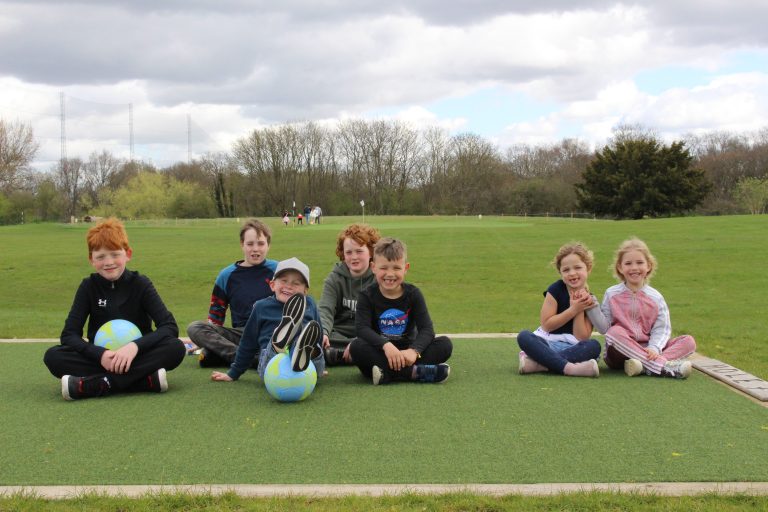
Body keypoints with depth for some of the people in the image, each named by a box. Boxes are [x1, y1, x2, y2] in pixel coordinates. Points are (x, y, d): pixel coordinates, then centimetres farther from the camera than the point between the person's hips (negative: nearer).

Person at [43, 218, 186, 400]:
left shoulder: (140, 284, -5)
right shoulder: (88, 286, -2)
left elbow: (170, 327, -15)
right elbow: (69, 334, -8)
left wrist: (135, 346, -32)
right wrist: (100, 354, -27)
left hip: (137, 358, -1)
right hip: (101, 359, 1)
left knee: (176, 348, -30)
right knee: (53, 356, -24)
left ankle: (90, 385, -34)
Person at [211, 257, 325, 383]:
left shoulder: (309, 304, 16)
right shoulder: (262, 307, 11)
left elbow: (319, 337, 28)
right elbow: (248, 343, 18)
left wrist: (320, 367, 33)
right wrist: (233, 374, 20)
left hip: (308, 369, 2)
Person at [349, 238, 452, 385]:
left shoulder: (413, 294, 0)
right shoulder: (367, 296, -4)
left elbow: (426, 329, -10)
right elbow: (362, 328, -19)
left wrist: (414, 351, -32)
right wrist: (386, 345, -37)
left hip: (406, 352, 2)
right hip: (380, 353, -1)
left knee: (445, 344, -19)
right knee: (356, 346, -32)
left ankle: (387, 374, -33)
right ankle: (414, 372, -35)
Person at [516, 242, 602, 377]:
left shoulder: (590, 300, 3)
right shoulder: (556, 290, -2)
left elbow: (581, 337, -3)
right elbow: (546, 325, -8)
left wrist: (580, 311, -13)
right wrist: (573, 309, -14)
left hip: (572, 348, 1)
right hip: (547, 342, -1)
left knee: (594, 346, -30)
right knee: (524, 336, -30)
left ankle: (536, 363, -34)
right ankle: (569, 367, -44)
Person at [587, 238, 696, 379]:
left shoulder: (655, 297, 5)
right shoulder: (612, 294, 3)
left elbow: (661, 329, -3)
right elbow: (604, 328, -1)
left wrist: (654, 348, -22)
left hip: (646, 350, 2)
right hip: (620, 350, -2)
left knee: (689, 341, -15)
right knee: (615, 332, -35)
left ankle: (647, 365, -38)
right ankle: (663, 366, -38)